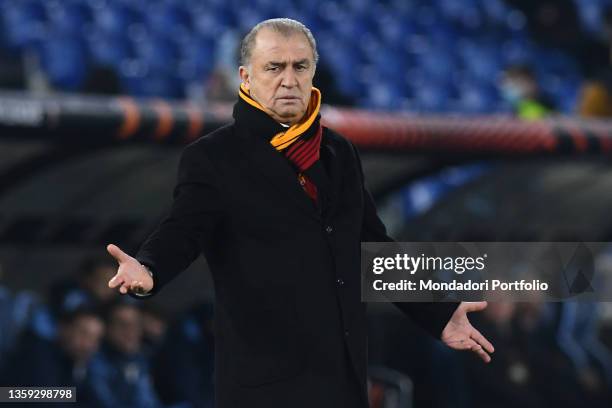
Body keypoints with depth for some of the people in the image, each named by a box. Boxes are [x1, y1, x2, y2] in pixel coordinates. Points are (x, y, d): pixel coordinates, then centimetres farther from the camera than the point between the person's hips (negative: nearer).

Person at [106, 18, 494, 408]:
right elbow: (183, 231, -16)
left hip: (345, 372, 5)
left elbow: (373, 245, 22)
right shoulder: (211, 158, -2)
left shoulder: (340, 152, 15)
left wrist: (439, 314, 20)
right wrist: (148, 268, -39)